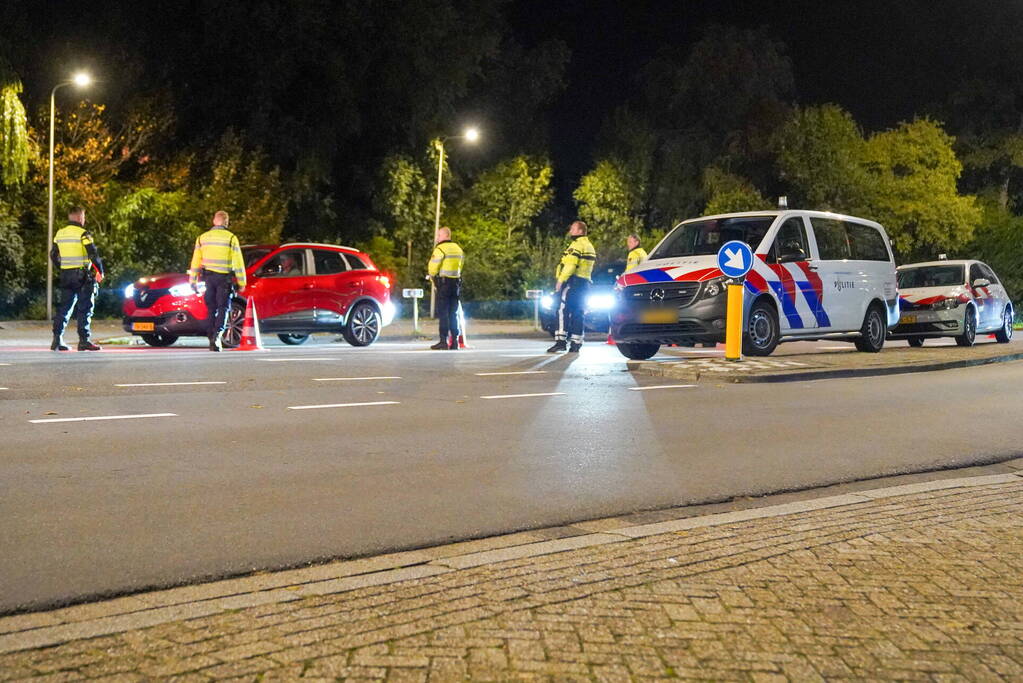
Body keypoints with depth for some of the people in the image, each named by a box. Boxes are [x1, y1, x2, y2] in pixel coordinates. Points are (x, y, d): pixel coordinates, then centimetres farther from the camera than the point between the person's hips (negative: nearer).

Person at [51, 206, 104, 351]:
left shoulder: (59, 233, 11)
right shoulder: (83, 233, -10)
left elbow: (53, 255, 17)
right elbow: (93, 254, -14)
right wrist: (100, 272, -1)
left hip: (66, 276, 6)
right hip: (82, 276, -6)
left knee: (64, 307, 11)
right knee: (84, 309, -2)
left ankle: (57, 339, 7)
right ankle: (84, 340, -5)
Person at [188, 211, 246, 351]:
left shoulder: (202, 238, 8)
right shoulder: (231, 238, -4)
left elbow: (196, 262, 9)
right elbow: (238, 262, -5)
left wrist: (193, 281, 15)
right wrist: (241, 282, 0)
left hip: (209, 277, 3)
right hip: (224, 278, -3)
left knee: (211, 309, 10)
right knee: (223, 308, 0)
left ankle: (212, 341, 10)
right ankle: (217, 334, -21)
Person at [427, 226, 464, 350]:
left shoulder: (440, 249, -10)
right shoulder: (458, 249, 15)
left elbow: (432, 268, -12)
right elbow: (460, 266, 15)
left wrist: (433, 276, 7)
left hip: (443, 282, -7)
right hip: (456, 282, 7)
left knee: (443, 312, -5)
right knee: (453, 313, 10)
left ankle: (443, 341, -8)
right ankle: (454, 341, 9)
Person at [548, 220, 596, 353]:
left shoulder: (577, 245, -9)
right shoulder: (589, 246, 22)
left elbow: (570, 265, -20)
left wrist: (560, 280, -18)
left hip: (573, 282, -10)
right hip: (585, 283, 10)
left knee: (563, 310, -11)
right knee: (577, 313, 8)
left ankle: (561, 341, -19)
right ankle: (575, 344, 6)